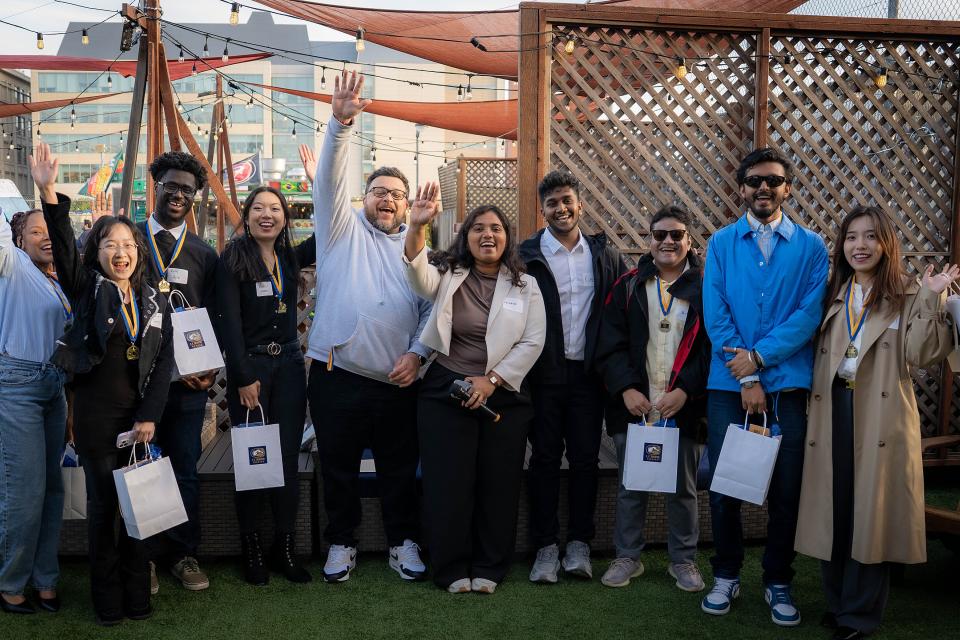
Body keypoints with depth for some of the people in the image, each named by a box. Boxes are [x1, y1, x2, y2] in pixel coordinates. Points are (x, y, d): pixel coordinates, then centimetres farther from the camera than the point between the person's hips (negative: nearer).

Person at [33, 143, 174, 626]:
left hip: (140, 414, 3)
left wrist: (149, 417, -5)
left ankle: (137, 595, 19)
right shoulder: (87, 289, 0)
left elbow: (164, 363, 4)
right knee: (102, 502, 4)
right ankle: (107, 598, 16)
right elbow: (64, 248, -18)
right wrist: (48, 193, -33)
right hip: (95, 413, -2)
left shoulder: (154, 301, 7)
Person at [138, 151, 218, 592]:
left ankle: (183, 553, 20)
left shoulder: (204, 255, 11)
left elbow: (212, 318, 9)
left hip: (189, 380, 2)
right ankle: (142, 556, 17)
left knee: (185, 468, 8)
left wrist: (209, 369, -3)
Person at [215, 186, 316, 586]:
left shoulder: (291, 257, 9)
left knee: (288, 459, 5)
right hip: (248, 366, -4)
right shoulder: (233, 258, -5)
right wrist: (245, 378, -13)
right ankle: (251, 550, 13)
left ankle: (285, 549, 14)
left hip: (289, 365, 4)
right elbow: (229, 321, -10)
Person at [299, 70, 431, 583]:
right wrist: (341, 123, -25)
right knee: (338, 468, 10)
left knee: (400, 468, 11)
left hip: (398, 381, 2)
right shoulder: (343, 228, 4)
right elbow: (330, 180, -11)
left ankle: (403, 543, 26)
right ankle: (341, 544, 25)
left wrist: (416, 353, -7)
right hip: (337, 376, -1)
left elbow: (431, 308, 8)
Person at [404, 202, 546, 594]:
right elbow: (419, 277, -21)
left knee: (498, 484, 6)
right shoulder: (448, 276, 2)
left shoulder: (525, 285, 4)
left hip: (504, 396, 1)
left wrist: (492, 379, -12)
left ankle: (489, 568, 21)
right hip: (446, 394, -1)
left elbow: (533, 342, -2)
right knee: (448, 483, 1)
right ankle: (452, 568, 16)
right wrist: (416, 228, -38)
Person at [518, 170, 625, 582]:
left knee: (585, 458, 6)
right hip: (544, 374, -2)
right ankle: (546, 547, 12)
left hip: (588, 374, 3)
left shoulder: (604, 255, 8)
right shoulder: (527, 256, -2)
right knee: (545, 459, 4)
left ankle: (579, 543, 17)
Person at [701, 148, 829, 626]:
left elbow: (810, 314, -6)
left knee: (786, 490, 6)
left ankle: (778, 582, 22)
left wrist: (759, 356, -15)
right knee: (723, 486, 6)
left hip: (788, 384, 0)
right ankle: (726, 575, 23)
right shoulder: (721, 243, 5)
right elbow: (714, 313, -4)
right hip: (728, 384, 0)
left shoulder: (811, 246, 4)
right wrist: (745, 376, -11)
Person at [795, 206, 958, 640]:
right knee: (833, 507, 8)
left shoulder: (907, 295, 1)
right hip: (833, 410, 4)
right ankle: (838, 602, 22)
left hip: (882, 414, -3)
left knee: (871, 510, 1)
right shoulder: (832, 294, 13)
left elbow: (921, 355, -11)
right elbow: (814, 354, 12)